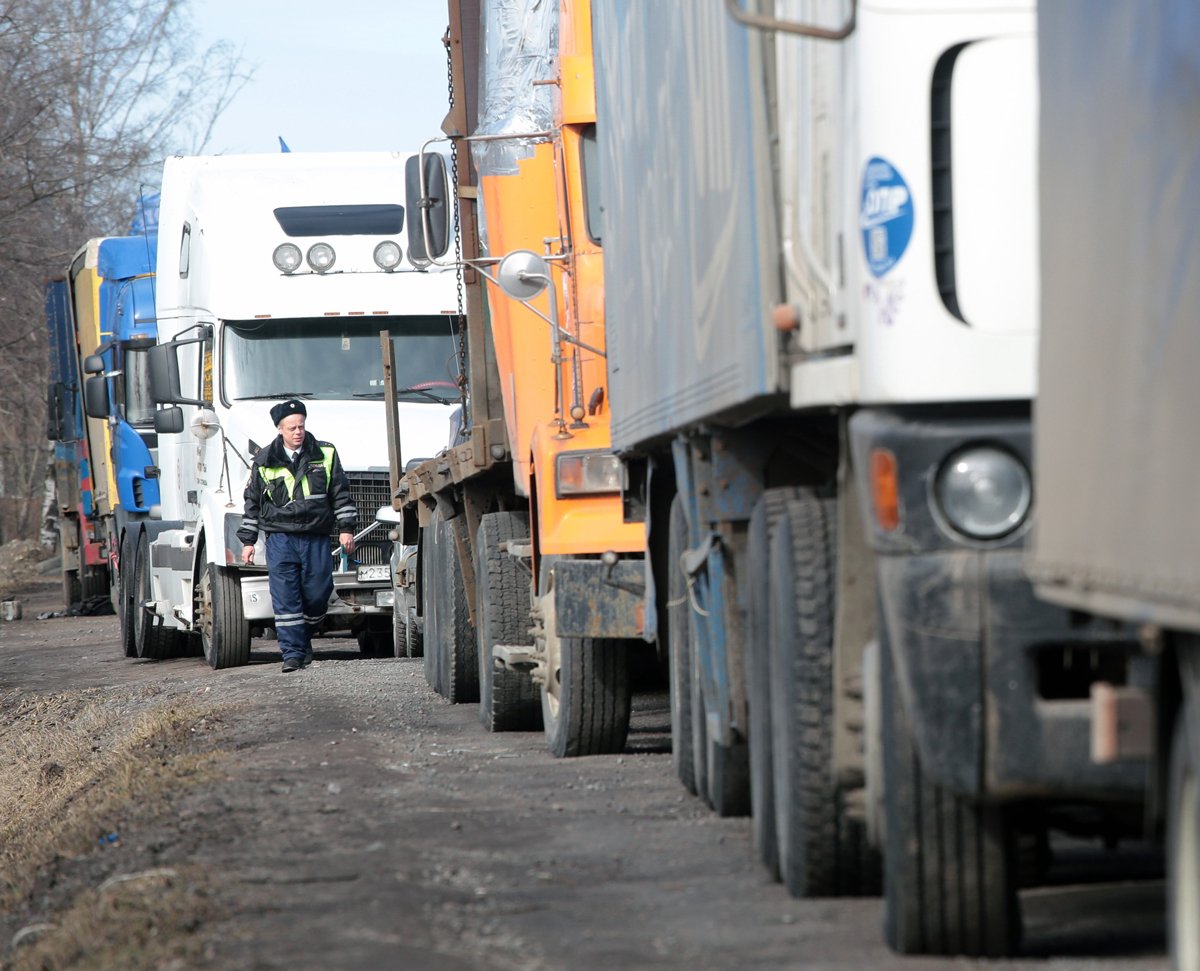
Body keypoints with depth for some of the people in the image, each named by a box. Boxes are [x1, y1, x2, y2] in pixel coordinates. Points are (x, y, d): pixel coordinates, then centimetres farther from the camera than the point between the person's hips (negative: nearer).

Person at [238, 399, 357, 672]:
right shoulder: (264, 462, 7)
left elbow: (341, 494, 12)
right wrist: (248, 540, 10)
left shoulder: (325, 455, 8)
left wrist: (346, 528, 5)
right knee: (285, 598, -8)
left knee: (317, 595, 2)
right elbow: (252, 503, 13)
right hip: (280, 539, -1)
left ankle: (304, 641, 25)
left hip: (316, 539, 1)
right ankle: (292, 653, -7)